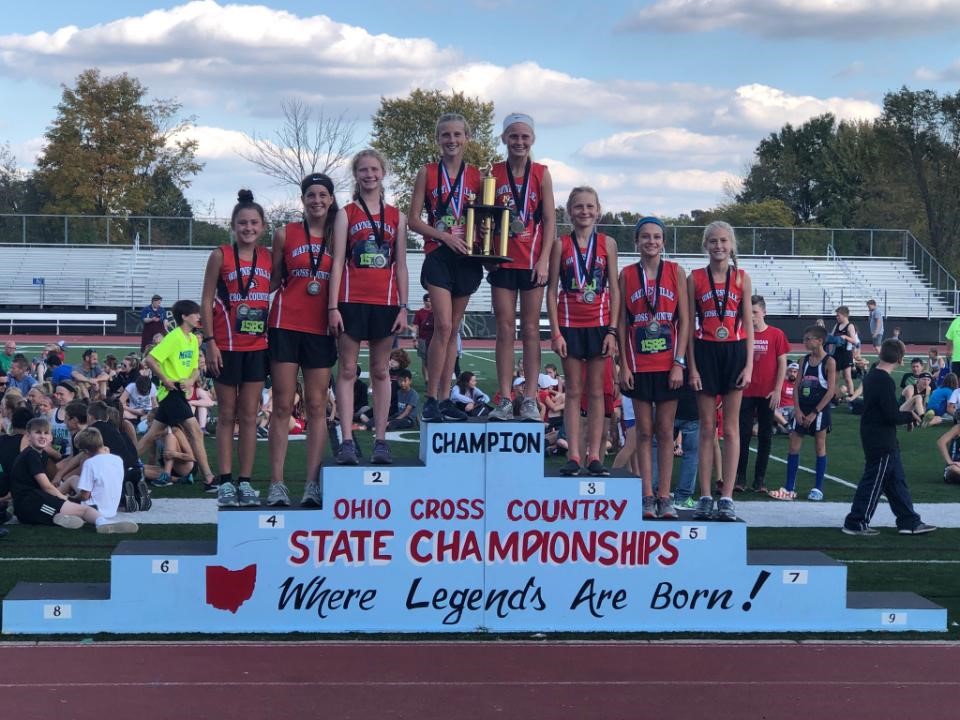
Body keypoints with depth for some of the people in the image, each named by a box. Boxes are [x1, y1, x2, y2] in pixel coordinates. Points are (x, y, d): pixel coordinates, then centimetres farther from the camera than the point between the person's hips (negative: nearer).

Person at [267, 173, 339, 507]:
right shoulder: (286, 234, 6)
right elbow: (274, 280, 11)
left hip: (321, 329, 1)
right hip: (286, 325, -1)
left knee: (317, 406, 2)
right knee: (283, 405, -1)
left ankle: (312, 483, 5)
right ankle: (277, 483, 0)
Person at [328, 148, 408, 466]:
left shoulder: (396, 216, 10)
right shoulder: (346, 214, 4)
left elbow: (400, 265, 10)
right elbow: (337, 261, -1)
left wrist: (403, 307, 3)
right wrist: (333, 307, -8)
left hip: (385, 302, 2)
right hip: (352, 300, -2)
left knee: (381, 372, 6)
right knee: (348, 370, -1)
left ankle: (380, 441, 8)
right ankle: (347, 441, -2)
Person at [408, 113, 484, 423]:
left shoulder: (476, 175, 9)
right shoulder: (428, 173, 3)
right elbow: (414, 220, -1)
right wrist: (445, 236, -13)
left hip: (467, 257, 3)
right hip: (438, 256, -3)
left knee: (453, 329, 8)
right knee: (443, 325, -15)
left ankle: (445, 398, 13)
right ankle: (430, 399, -9)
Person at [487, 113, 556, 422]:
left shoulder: (541, 173, 2)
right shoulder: (493, 173, 5)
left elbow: (549, 220, 0)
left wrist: (544, 259, -8)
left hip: (532, 261, -1)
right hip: (502, 259, 1)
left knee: (530, 329, 2)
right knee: (505, 329, 1)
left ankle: (530, 400, 4)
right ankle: (504, 400, 3)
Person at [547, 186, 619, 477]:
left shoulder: (607, 243, 3)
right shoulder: (561, 245, 2)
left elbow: (614, 289, 4)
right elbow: (552, 290, 1)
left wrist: (612, 330, -3)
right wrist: (555, 332, -6)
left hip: (599, 324, 1)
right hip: (569, 324, 0)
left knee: (596, 392, 4)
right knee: (574, 391, 3)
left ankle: (595, 457, 6)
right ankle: (573, 456, 4)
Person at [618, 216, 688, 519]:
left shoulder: (676, 272, 3)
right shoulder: (626, 275, 4)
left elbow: (684, 321, 1)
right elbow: (621, 323, 3)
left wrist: (679, 363, -7)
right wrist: (623, 365, -4)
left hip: (668, 365, 0)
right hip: (638, 365, 0)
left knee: (665, 430, 3)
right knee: (645, 431, 3)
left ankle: (664, 497, 9)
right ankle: (647, 497, 7)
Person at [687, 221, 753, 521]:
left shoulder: (742, 278, 5)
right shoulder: (695, 279, 2)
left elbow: (748, 324, 4)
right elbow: (689, 325, 2)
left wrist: (749, 364, -4)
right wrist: (692, 367, -4)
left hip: (734, 352, 1)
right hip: (705, 352, -1)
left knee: (731, 429, 3)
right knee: (707, 429, 3)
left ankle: (727, 497, 7)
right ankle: (705, 497, 7)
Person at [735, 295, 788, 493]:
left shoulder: (776, 334, -2)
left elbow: (782, 363, -1)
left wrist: (777, 390, -6)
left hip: (768, 394, -1)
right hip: (746, 393, 1)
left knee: (765, 435, 5)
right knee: (743, 434, -1)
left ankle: (760, 479, 12)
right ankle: (740, 478, 4)